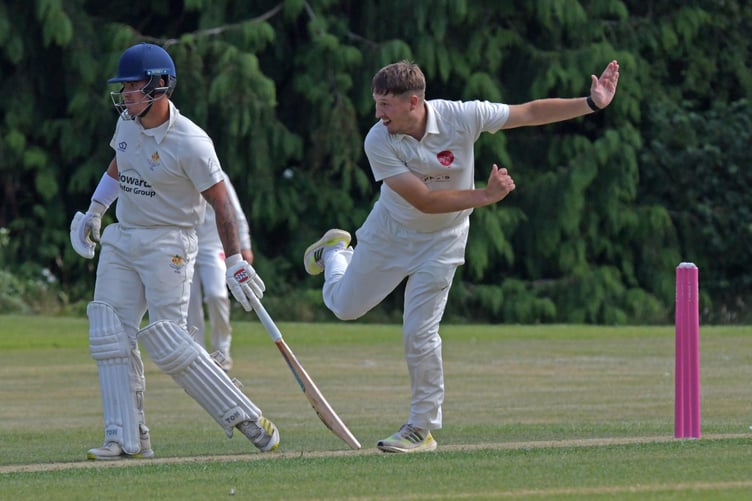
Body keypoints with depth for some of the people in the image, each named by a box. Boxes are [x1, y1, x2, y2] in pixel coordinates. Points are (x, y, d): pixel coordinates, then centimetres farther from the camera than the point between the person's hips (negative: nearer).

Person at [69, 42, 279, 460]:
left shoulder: (190, 143, -19)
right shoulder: (128, 121, 3)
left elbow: (220, 202, -15)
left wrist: (235, 261, -17)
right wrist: (94, 212, 20)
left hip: (168, 243, -7)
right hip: (121, 238, 7)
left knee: (166, 341, -13)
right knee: (109, 332, -3)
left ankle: (245, 419, -3)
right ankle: (127, 437, -2)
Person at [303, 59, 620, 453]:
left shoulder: (462, 116, -25)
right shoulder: (379, 142, -27)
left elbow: (529, 113, -15)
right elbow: (424, 201, -29)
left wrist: (591, 104, -19)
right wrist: (486, 196, -35)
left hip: (440, 242, -1)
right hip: (388, 232, 1)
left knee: (419, 335, -7)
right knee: (343, 305, 16)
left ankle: (422, 428, 7)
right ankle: (336, 251, 49)